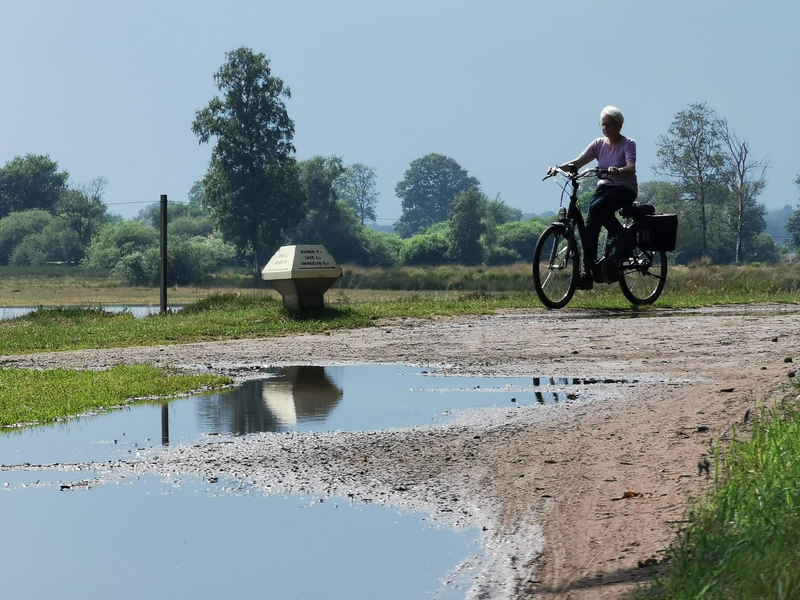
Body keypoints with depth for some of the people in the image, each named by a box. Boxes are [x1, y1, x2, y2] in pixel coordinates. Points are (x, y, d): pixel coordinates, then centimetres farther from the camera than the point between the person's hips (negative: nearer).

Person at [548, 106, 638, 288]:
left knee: (596, 208, -33)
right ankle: (590, 269, -14)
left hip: (625, 189, -5)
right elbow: (578, 161, -6)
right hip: (605, 187, 5)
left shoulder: (628, 144, -8)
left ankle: (624, 238, -15)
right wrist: (559, 167, -25)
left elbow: (631, 168, -25)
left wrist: (617, 171, -47)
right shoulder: (599, 144, 5)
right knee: (591, 223, -17)